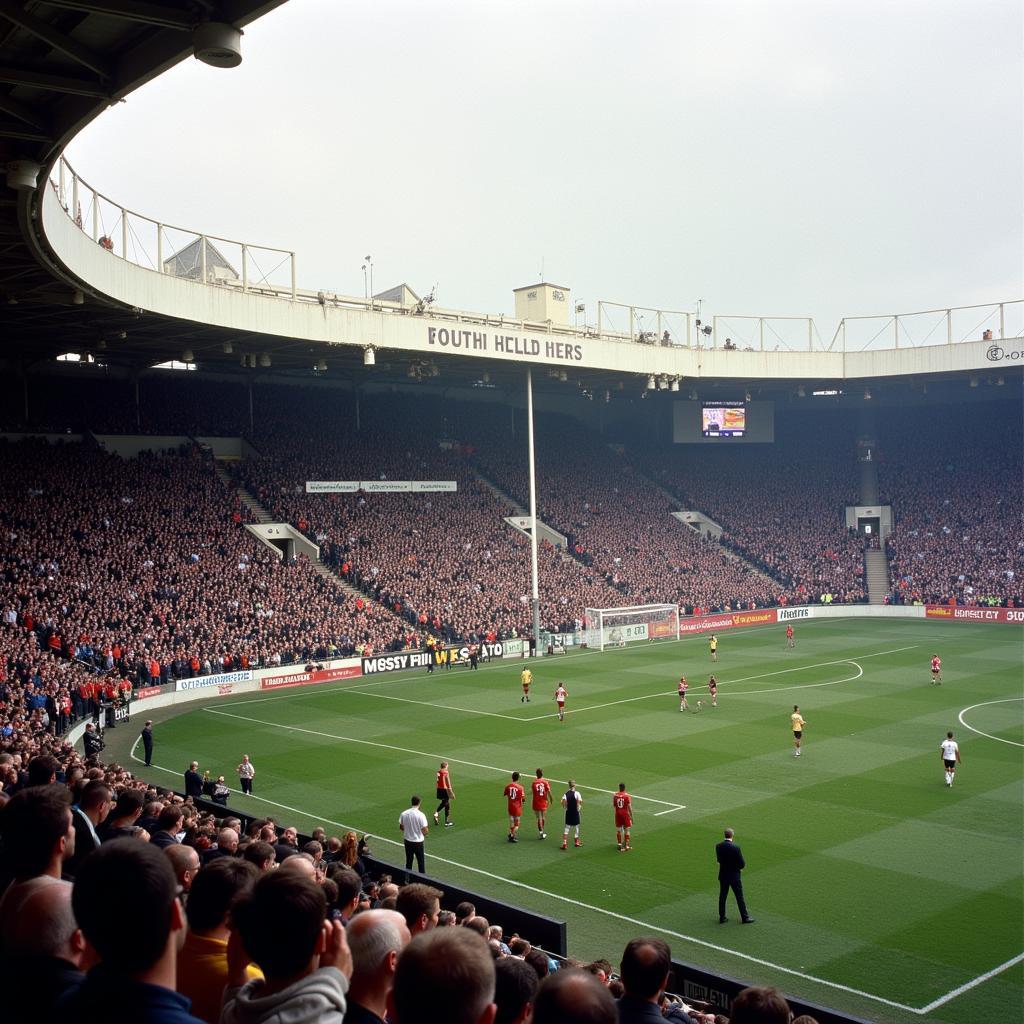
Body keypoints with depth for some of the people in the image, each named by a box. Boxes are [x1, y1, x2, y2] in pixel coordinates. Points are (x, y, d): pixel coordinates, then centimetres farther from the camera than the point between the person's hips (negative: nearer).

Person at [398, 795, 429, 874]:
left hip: (407, 841, 4)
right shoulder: (421, 815, -20)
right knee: (420, 862, 9)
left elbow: (401, 827, 4)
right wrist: (426, 833, 5)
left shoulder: (404, 814, -7)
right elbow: (425, 830, -17)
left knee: (408, 861, 17)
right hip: (418, 842, -4)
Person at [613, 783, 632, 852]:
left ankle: (620, 844, 19)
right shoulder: (627, 796, -11)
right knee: (626, 830, 8)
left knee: (618, 830, 13)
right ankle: (626, 845, 10)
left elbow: (614, 805, 6)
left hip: (618, 814, 3)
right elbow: (629, 807, -11)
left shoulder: (615, 796, -2)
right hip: (625, 814, -3)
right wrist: (631, 816, -3)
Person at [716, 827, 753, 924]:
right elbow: (742, 864, -15)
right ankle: (745, 917, 19)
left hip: (723, 876, 4)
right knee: (740, 898, 9)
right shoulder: (736, 848, -22)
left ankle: (722, 917, 22)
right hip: (734, 876, -4)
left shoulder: (718, 846, -8)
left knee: (722, 897, 15)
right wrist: (740, 867, 6)